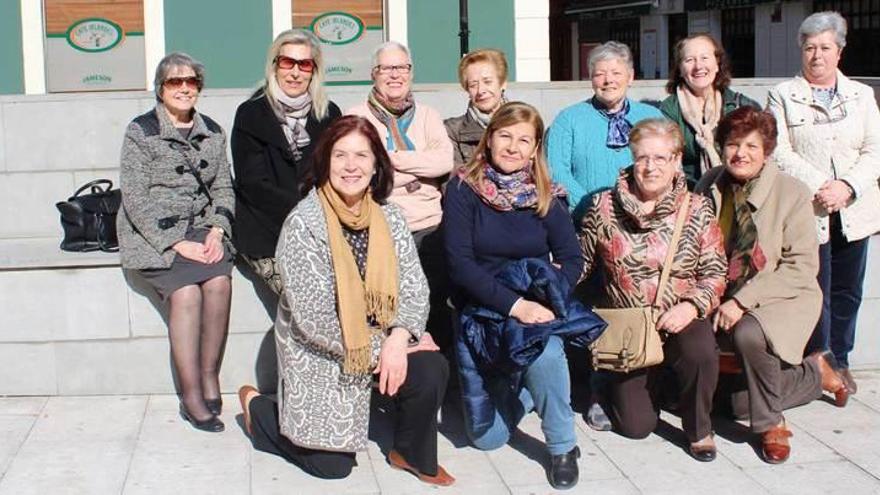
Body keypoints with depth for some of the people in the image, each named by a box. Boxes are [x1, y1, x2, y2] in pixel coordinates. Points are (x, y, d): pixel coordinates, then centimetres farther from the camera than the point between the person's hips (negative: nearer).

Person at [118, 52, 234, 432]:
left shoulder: (212, 132, 13)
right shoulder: (141, 132, -2)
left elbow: (223, 188, 14)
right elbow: (136, 199, -8)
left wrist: (217, 231, -5)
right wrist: (177, 243, -15)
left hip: (202, 230, 4)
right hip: (153, 234, -4)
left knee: (219, 282, -26)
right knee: (186, 291, -28)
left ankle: (210, 377, -14)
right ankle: (192, 396, -22)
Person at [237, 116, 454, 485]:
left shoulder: (389, 218, -3)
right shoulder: (303, 223, -20)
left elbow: (414, 288, -5)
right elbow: (313, 318, -22)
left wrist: (398, 338, -24)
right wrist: (375, 350, -19)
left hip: (380, 342, 4)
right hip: (319, 354, -4)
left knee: (431, 370, -23)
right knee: (332, 465, 1)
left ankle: (412, 455, 6)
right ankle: (257, 407, 27)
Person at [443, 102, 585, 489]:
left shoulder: (545, 196, 1)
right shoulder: (463, 189, -7)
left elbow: (571, 259, -1)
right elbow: (460, 263, -14)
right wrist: (514, 305, -24)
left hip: (535, 309, 1)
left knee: (544, 353, -35)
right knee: (486, 436, -5)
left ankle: (563, 447, -9)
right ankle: (522, 386, 29)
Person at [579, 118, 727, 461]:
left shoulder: (697, 210, -2)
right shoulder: (604, 207, -1)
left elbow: (715, 272, -3)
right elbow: (580, 262, 6)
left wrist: (691, 306, -20)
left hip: (679, 320, 0)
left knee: (700, 351, -36)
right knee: (636, 425, -5)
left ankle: (698, 429, -5)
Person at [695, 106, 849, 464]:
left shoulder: (791, 192, -14)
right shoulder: (710, 187, -2)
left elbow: (801, 267, -17)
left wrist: (743, 300, -25)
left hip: (784, 298, -4)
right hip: (728, 299, 5)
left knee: (748, 333, -37)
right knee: (741, 403, -1)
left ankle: (770, 424, -12)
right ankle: (816, 373, 27)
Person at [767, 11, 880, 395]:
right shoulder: (782, 96, 4)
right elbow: (780, 152, -6)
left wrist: (847, 186, -12)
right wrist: (819, 187, -17)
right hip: (807, 211, -3)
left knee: (847, 292, 10)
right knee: (816, 290, -4)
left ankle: (839, 360, 23)